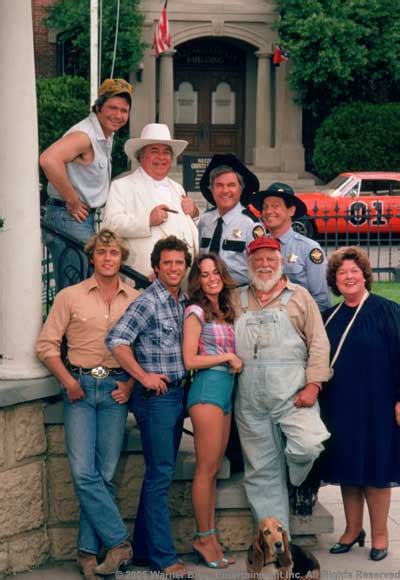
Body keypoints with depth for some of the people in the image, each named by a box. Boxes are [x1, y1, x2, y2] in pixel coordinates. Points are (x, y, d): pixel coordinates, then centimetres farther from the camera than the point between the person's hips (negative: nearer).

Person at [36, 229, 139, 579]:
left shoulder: (136, 300, 8)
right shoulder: (70, 296, 5)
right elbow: (47, 344, 5)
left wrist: (131, 383, -4)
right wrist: (67, 380, -6)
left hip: (116, 389, 1)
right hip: (80, 386, -1)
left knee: (105, 473, -1)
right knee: (83, 471, -11)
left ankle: (88, 551, 7)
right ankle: (120, 543, -3)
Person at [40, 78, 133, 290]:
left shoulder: (107, 135, 12)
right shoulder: (84, 135, -18)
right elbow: (48, 160, -35)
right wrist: (72, 201, -24)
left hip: (85, 218, 10)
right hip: (69, 218, -10)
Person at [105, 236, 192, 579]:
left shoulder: (184, 302, 12)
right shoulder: (148, 302, -11)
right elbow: (116, 340, -19)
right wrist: (144, 376, -18)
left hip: (176, 394, 8)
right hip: (156, 395, -8)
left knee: (161, 473, 13)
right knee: (160, 475, -5)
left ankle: (144, 548, 23)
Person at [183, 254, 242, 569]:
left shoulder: (225, 312, 18)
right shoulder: (196, 312, -4)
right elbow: (190, 360, -10)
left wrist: (236, 360, -1)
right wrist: (229, 357, -6)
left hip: (226, 389, 8)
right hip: (208, 388, -8)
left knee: (214, 469, 8)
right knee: (207, 468, -5)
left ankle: (211, 537, 12)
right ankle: (204, 538, 2)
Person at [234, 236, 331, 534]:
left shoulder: (299, 296, 6)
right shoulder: (237, 300, 14)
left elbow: (318, 342, 0)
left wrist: (313, 384, -9)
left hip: (292, 394, -2)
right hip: (250, 400, 3)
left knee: (307, 445, -23)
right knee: (262, 470, 5)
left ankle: (300, 486, 12)